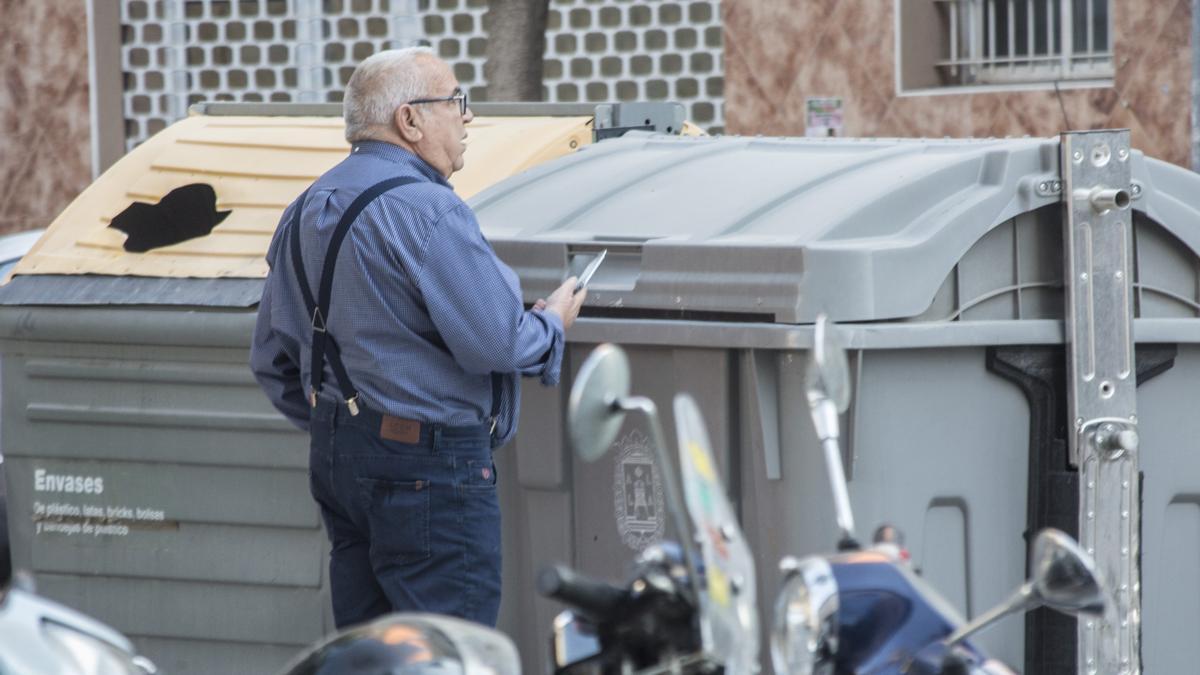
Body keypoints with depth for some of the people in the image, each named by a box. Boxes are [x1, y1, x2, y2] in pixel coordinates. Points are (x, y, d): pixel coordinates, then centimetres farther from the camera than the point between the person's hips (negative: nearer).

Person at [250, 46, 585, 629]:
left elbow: (272, 359, 18)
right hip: (428, 468, -9)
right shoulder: (425, 211, -17)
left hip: (336, 454, 9)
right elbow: (494, 341, -21)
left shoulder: (307, 211, 13)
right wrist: (552, 323, 0)